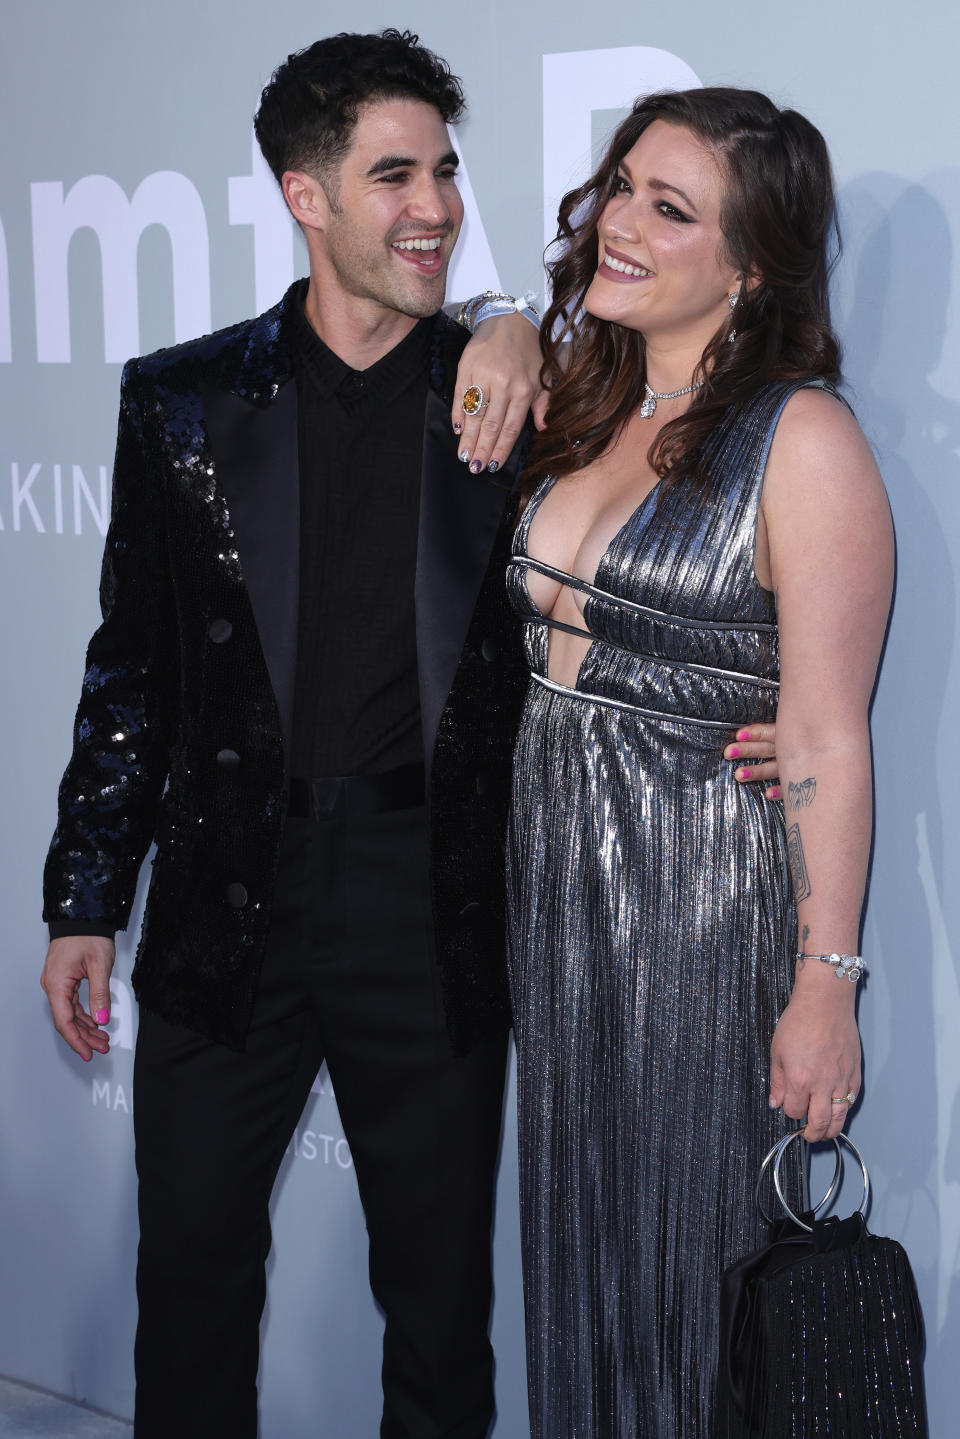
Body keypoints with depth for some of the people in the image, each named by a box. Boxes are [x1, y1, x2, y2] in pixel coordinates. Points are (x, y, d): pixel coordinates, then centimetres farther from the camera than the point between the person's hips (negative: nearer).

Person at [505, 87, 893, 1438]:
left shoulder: (802, 439, -13)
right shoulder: (582, 412, 8)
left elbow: (825, 743, -15)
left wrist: (827, 984, -17)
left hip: (705, 900, -7)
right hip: (555, 886, 7)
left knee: (691, 1264, 6)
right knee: (578, 1252, 17)